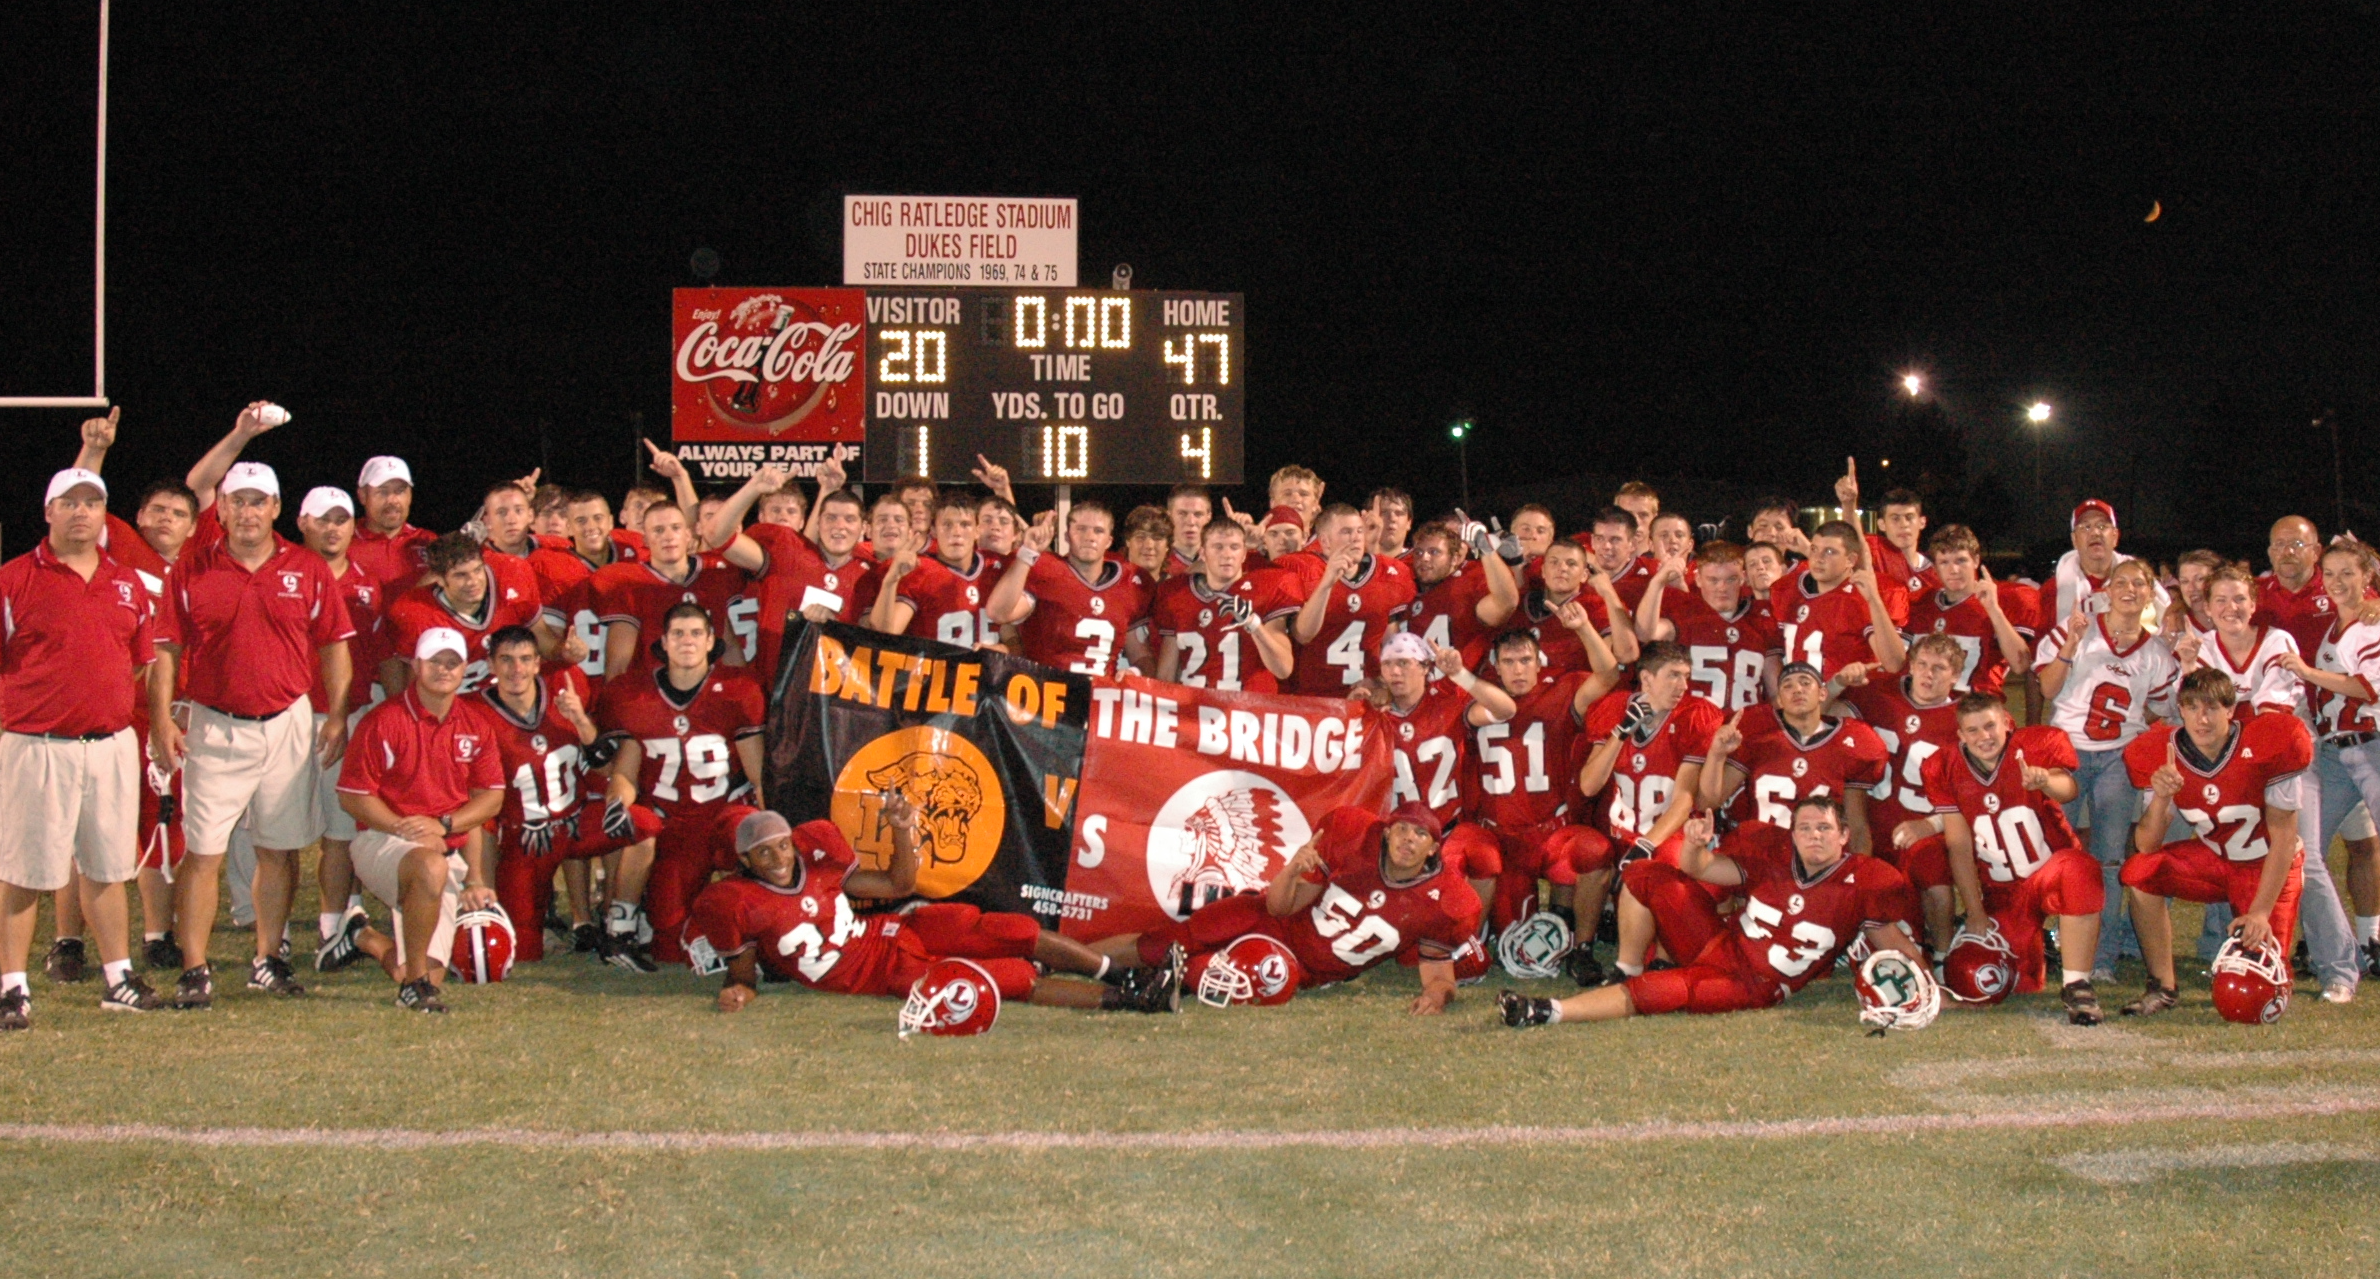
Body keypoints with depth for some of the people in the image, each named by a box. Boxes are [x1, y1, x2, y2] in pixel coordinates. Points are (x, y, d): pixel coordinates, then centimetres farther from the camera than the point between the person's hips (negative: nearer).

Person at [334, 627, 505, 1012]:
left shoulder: (477, 723, 6)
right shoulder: (384, 721, -9)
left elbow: (491, 797, 7)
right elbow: (352, 796, -9)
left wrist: (444, 825, -11)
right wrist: (405, 829, -19)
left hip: (448, 848, 5)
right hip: (380, 841, -5)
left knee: (431, 977, -1)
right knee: (431, 867, -42)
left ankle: (366, 938, 32)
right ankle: (414, 982, -24)